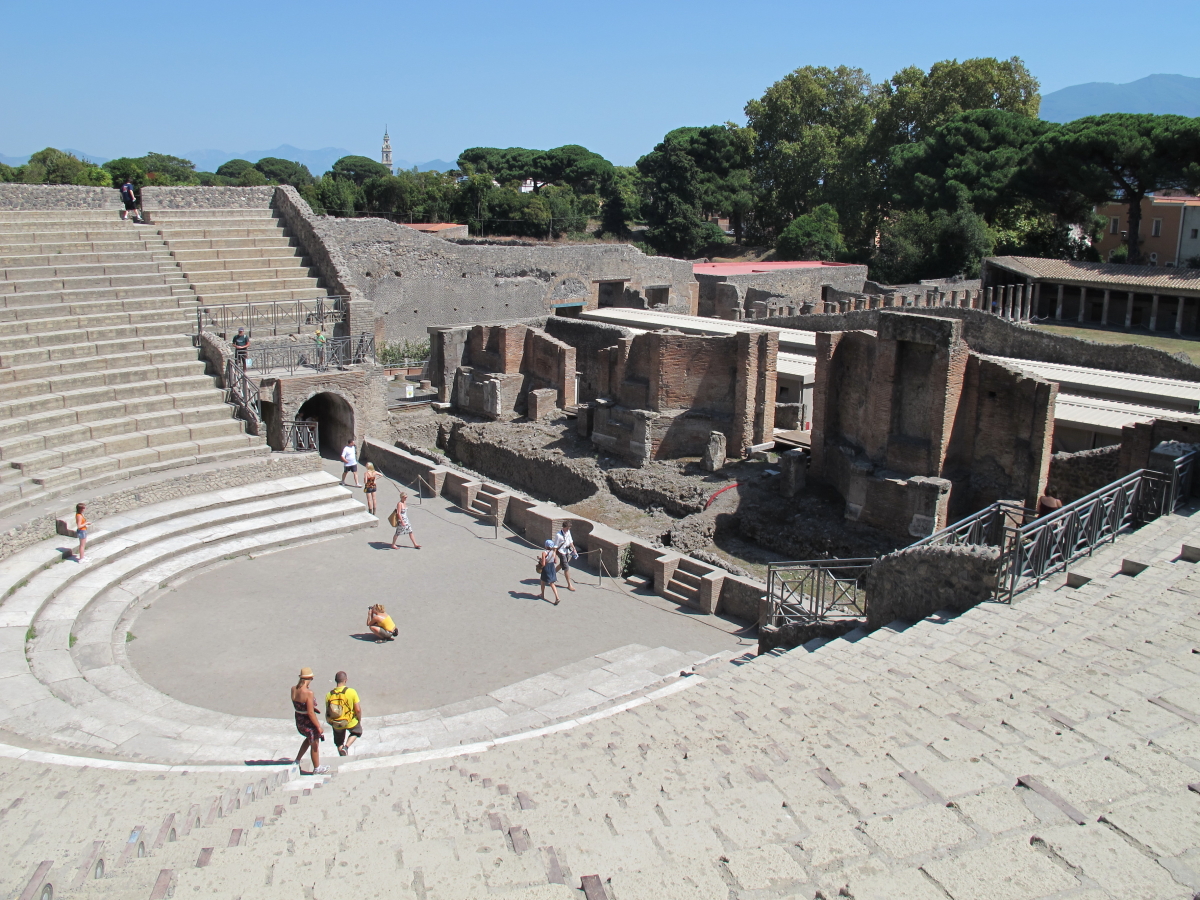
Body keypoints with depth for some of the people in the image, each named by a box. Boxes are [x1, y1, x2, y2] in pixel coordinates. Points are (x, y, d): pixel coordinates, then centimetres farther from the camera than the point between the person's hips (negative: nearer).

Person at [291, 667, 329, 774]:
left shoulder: (293, 689, -7)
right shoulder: (308, 692, -29)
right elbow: (310, 712, -25)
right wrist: (319, 726, -17)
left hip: (298, 720, 7)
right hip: (308, 721, -7)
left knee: (310, 739, 33)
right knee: (314, 744, 16)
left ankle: (297, 761, 40)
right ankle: (317, 768, 32)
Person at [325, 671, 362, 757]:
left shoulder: (329, 695, -12)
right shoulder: (351, 692, -21)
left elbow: (327, 712, -3)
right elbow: (358, 709, -17)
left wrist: (331, 722, 16)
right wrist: (359, 720, 2)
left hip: (336, 725, 2)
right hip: (351, 722, -2)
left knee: (339, 743, 27)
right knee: (357, 732, 30)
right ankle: (346, 747, 9)